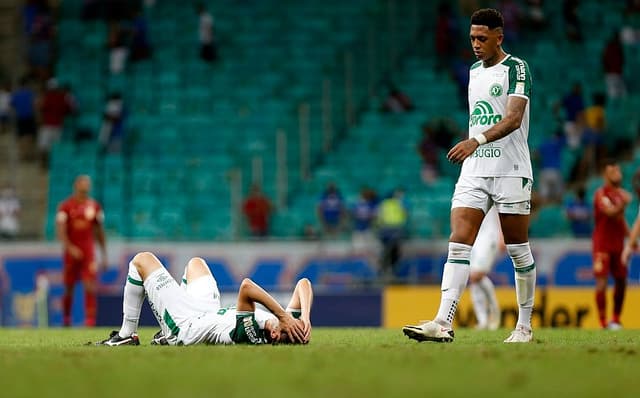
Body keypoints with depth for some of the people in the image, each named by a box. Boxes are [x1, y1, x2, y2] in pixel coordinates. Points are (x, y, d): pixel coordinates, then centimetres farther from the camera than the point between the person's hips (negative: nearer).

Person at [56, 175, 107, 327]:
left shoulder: (94, 206, 6)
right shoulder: (66, 206, -3)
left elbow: (99, 232, 13)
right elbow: (61, 230, -10)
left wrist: (104, 255, 12)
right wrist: (70, 248, -24)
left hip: (88, 252, 1)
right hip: (71, 252, -1)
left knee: (90, 288, -11)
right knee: (68, 289, 7)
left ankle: (90, 322, -13)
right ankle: (66, 321, 24)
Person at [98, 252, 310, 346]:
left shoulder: (248, 333, -47)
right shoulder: (291, 320, -26)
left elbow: (246, 286, -57)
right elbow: (304, 283, -25)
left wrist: (284, 316, -55)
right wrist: (306, 317, -40)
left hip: (185, 323, -7)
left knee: (142, 260, 5)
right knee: (195, 262, 33)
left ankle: (127, 334, 18)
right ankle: (169, 335, 42)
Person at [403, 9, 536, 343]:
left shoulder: (515, 68, -7)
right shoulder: (474, 70, 15)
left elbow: (514, 118, -21)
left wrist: (477, 140, -34)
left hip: (510, 171, -6)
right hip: (474, 171, 6)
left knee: (518, 249, 3)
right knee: (458, 243, -9)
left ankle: (524, 327, 15)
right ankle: (443, 323, -19)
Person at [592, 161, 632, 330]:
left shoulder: (620, 193, 13)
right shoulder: (601, 193, -11)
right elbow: (610, 212, -28)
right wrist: (623, 203, -45)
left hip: (618, 243, 8)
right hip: (602, 244, -8)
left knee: (621, 281, 7)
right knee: (602, 281, -9)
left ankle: (616, 319, 18)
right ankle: (603, 321, -7)